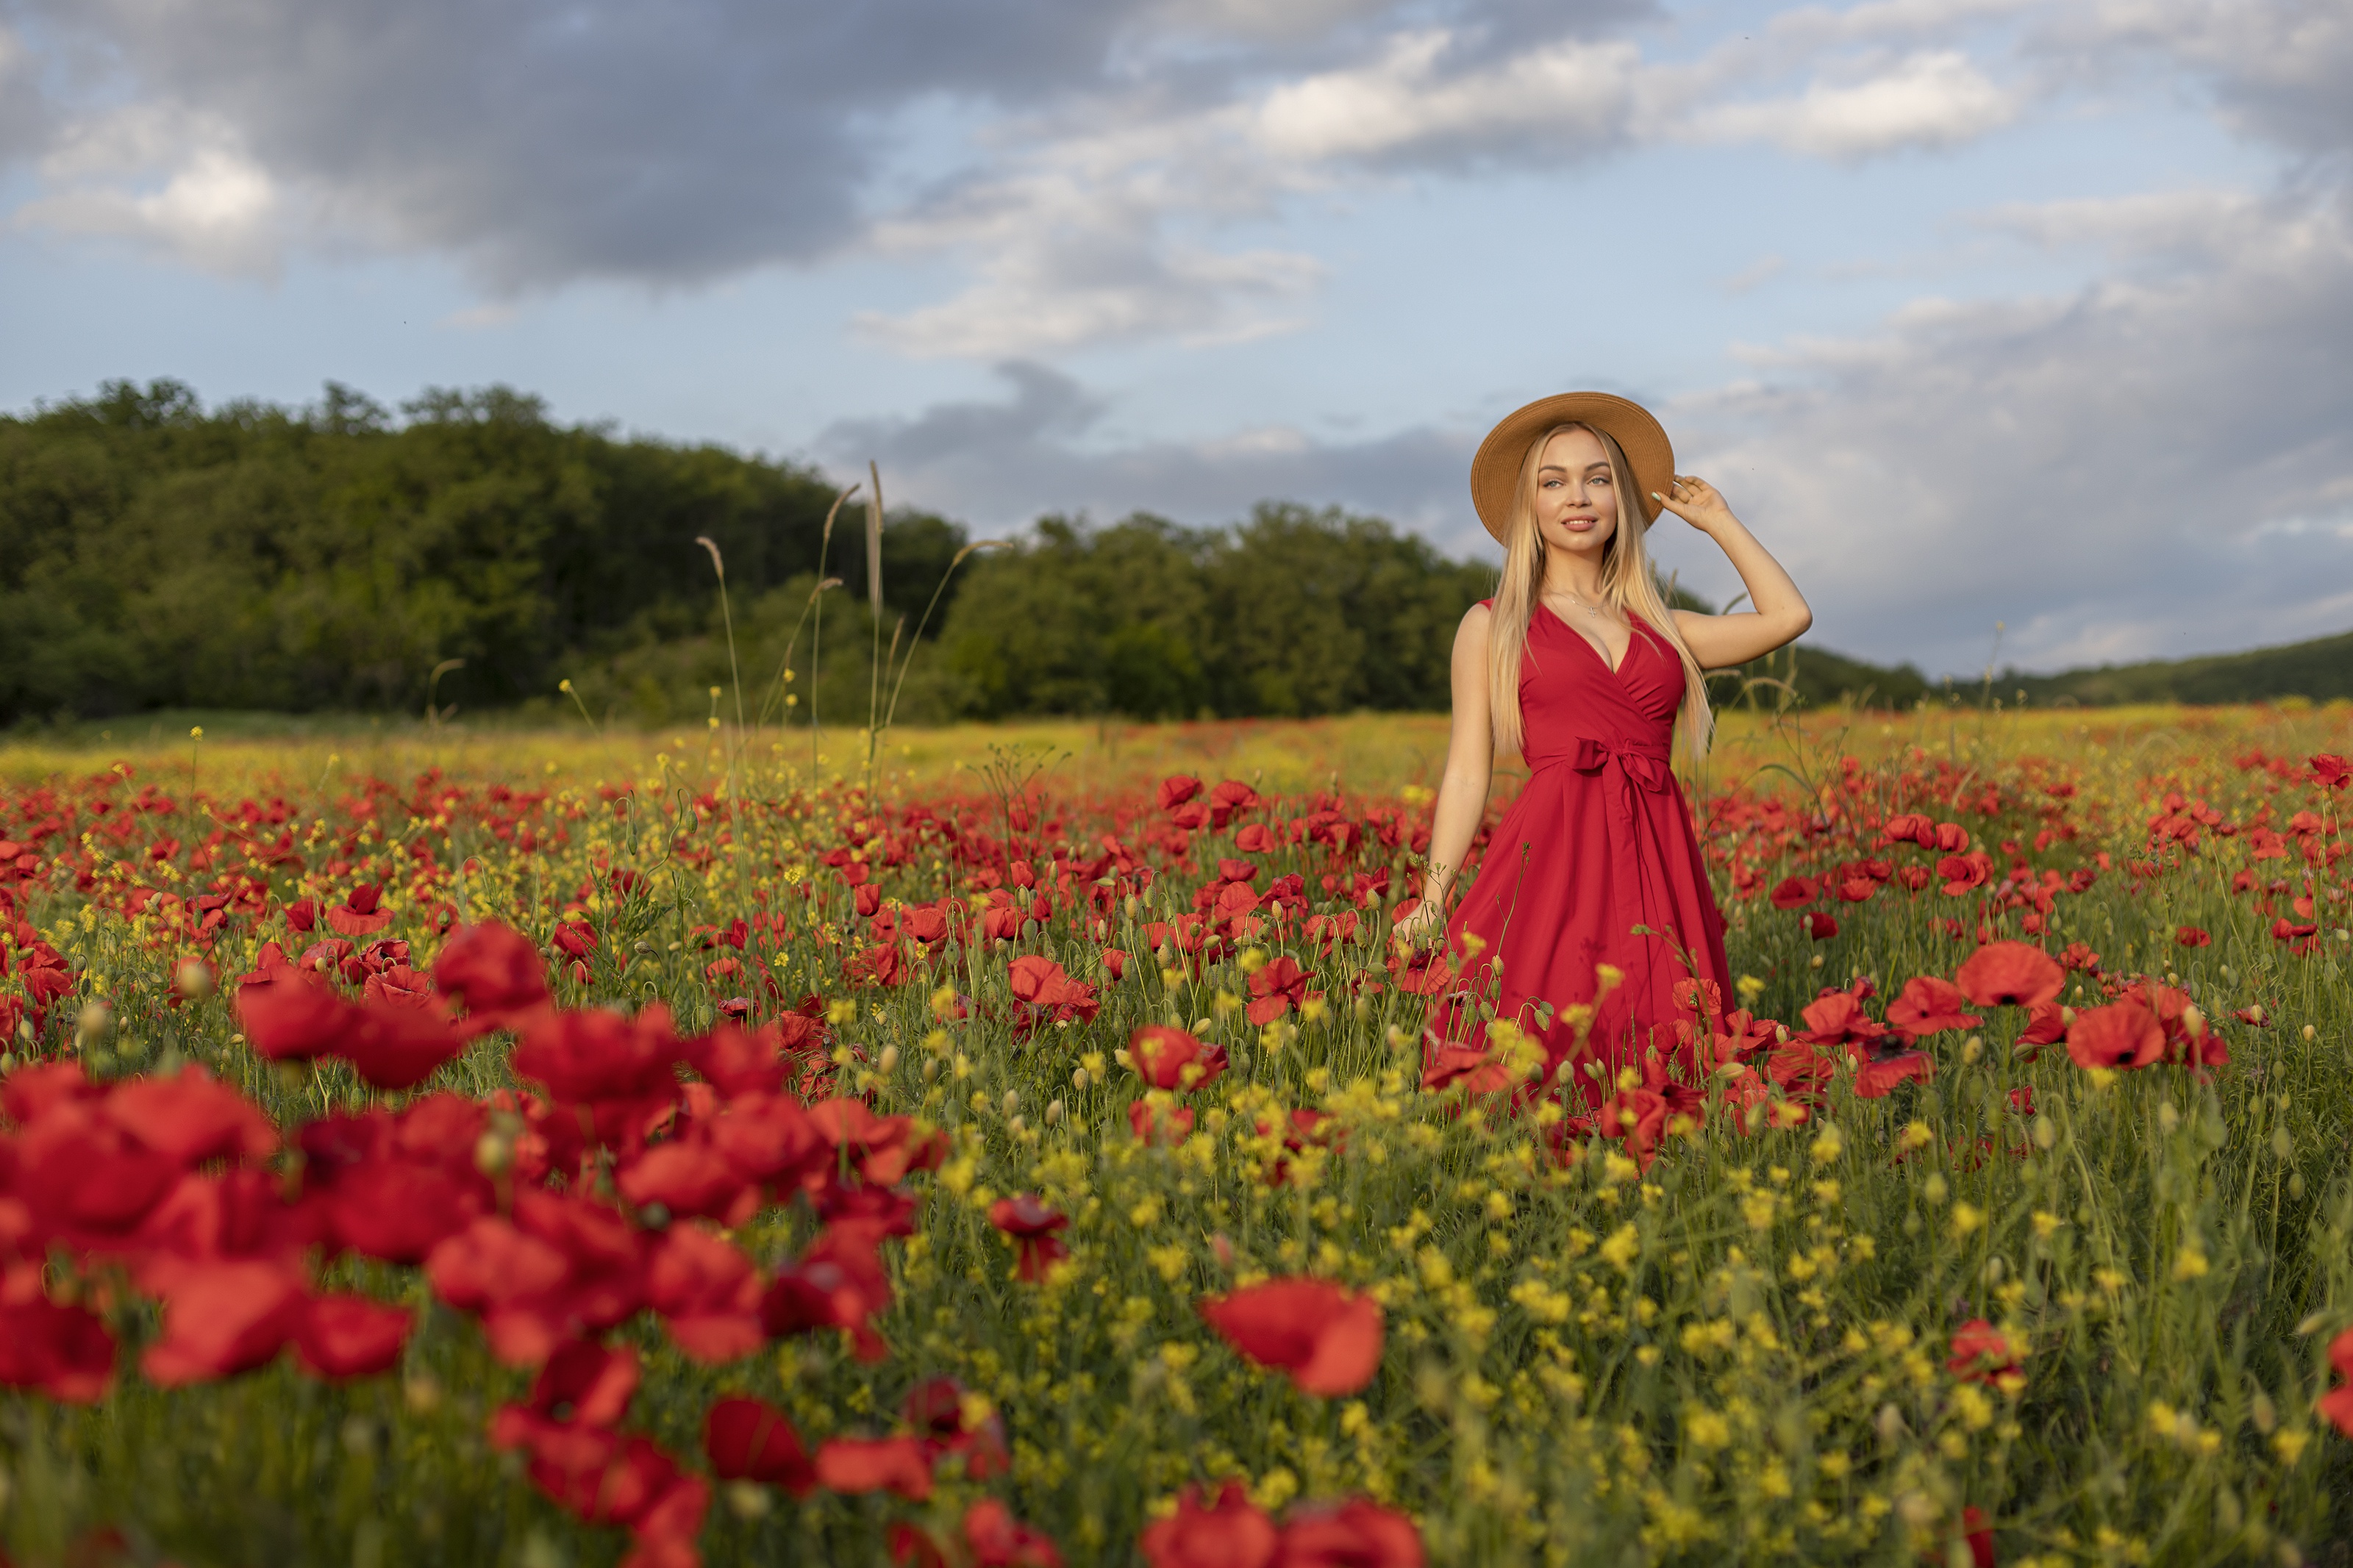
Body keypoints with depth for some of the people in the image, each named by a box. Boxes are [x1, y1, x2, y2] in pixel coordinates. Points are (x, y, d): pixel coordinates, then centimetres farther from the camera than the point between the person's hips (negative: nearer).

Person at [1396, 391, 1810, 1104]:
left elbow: (1788, 615, 12)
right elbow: (1467, 775, 7)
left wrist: (1717, 519, 22)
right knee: (1531, 1069, -14)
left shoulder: (1660, 629, 20)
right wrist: (1431, 906, -2)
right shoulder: (1492, 626, 11)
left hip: (1657, 867, 3)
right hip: (1549, 858, -3)